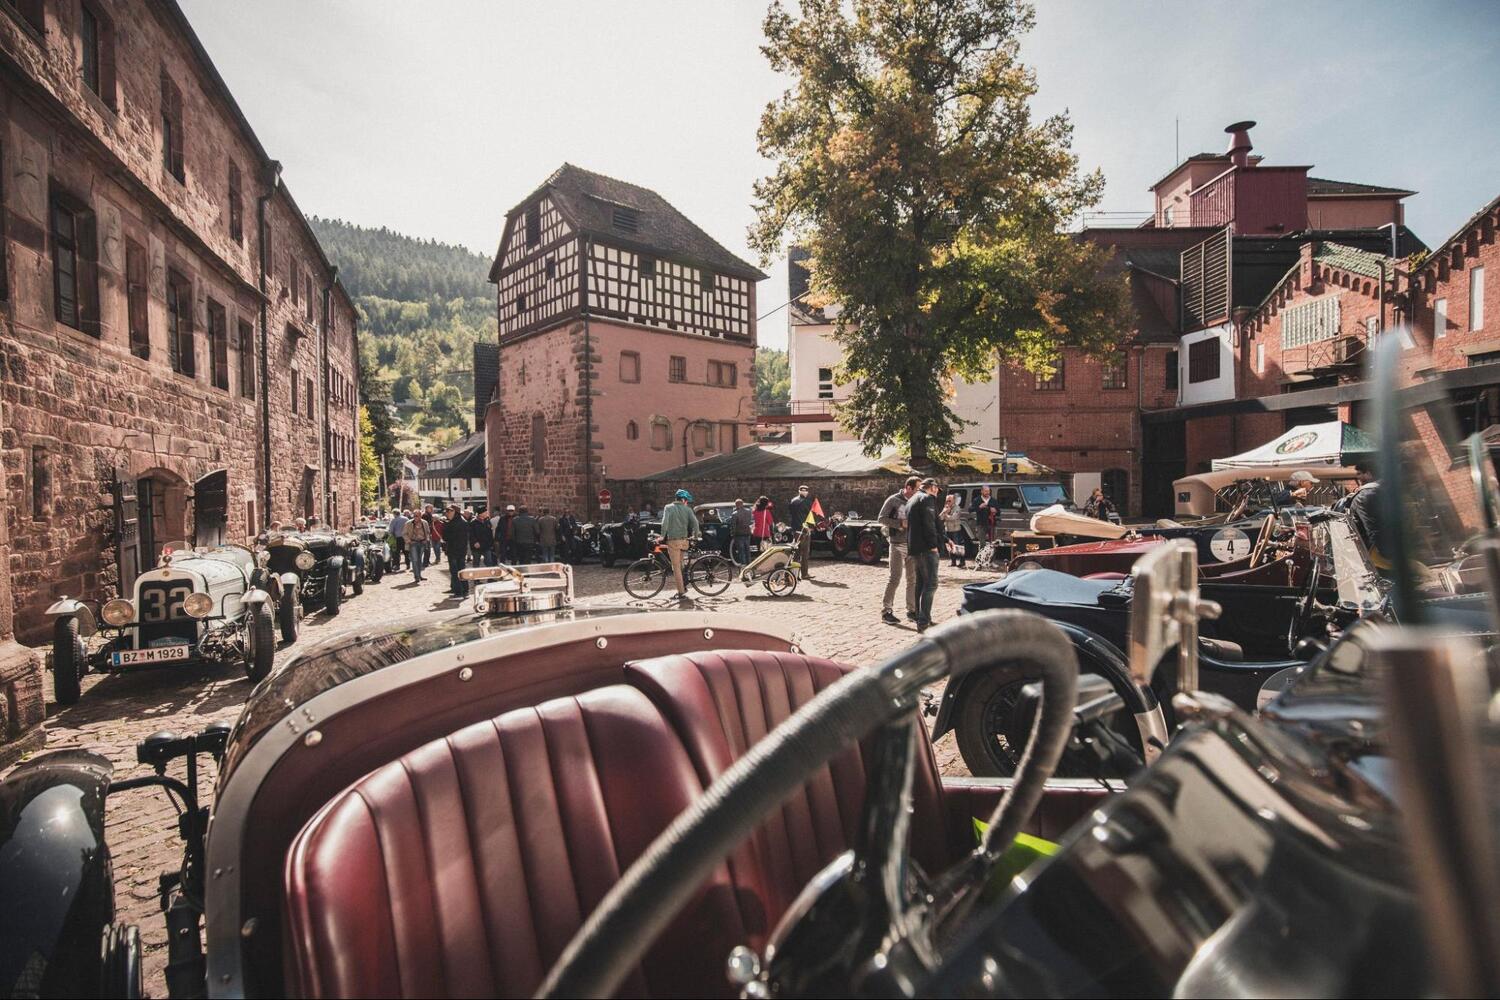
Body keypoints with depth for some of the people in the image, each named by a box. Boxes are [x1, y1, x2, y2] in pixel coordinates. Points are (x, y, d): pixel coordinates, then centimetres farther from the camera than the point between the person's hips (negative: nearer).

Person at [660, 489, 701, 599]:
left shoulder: (668, 507, 0)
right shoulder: (687, 509, 5)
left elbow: (665, 522, -13)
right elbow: (695, 522, -3)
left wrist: (663, 536, -7)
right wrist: (695, 535, 9)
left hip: (673, 540, -3)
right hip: (684, 540, 3)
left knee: (676, 567, -1)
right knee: (679, 564, 22)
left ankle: (681, 592, -2)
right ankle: (684, 586, 22)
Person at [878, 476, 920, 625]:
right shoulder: (894, 500, -6)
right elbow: (881, 518, -8)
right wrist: (901, 524, -17)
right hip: (897, 544, -6)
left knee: (913, 579, 9)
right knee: (894, 578, -6)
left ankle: (912, 610, 19)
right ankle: (886, 611, 2)